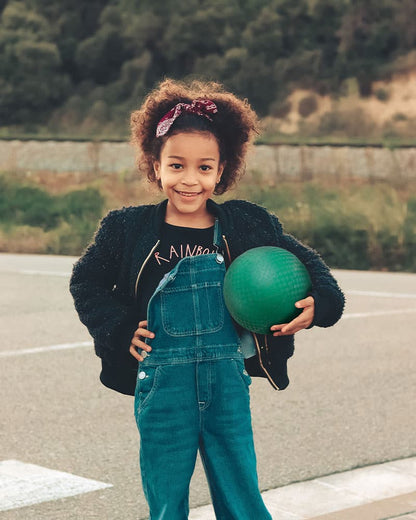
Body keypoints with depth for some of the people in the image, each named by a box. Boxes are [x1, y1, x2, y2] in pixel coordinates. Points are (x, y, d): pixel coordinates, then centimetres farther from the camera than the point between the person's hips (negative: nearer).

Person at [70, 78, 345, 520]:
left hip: (228, 383, 1)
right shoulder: (130, 229, -3)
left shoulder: (246, 225, 0)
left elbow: (302, 259, 11)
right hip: (162, 386, -1)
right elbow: (85, 282, 9)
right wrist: (120, 329, -2)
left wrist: (320, 302, -7)